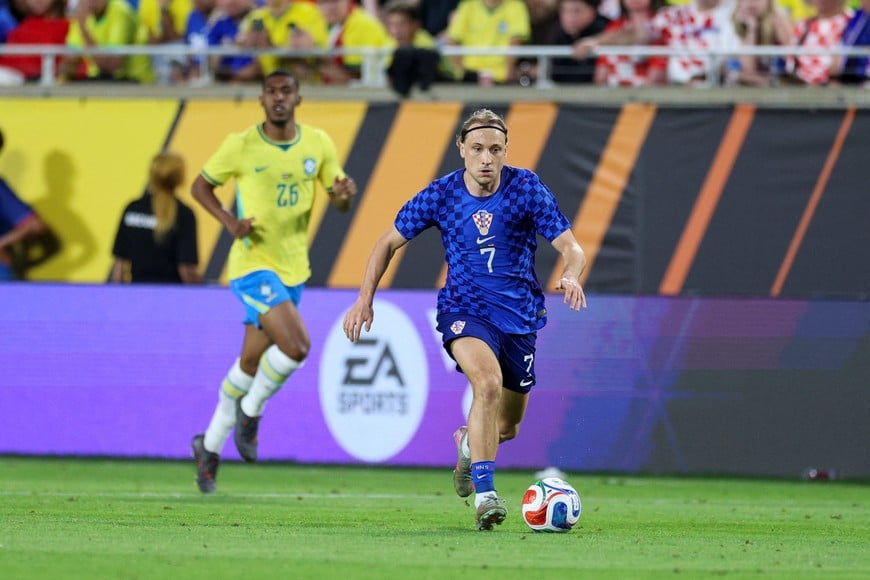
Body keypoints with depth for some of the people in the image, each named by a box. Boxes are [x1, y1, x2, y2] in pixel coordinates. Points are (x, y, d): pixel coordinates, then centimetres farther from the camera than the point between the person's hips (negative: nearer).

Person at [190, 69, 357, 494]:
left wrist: (344, 194, -16)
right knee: (296, 344, -23)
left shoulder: (318, 144, 1)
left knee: (252, 362, 12)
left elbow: (338, 202, 9)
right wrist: (229, 222, -14)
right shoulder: (241, 146, -9)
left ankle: (210, 447, 29)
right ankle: (251, 412, 3)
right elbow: (200, 186, 3)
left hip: (293, 268, 5)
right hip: (252, 264, -5)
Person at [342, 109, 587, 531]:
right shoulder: (441, 195, -6)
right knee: (488, 382, -33)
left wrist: (571, 276, -33)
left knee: (506, 427, 12)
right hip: (465, 310, -2)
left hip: (520, 314, 2)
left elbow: (570, 247, -10)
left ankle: (468, 445, 50)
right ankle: (484, 495, -33)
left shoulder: (526, 188, -8)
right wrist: (365, 299, -3)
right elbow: (389, 242, 6)